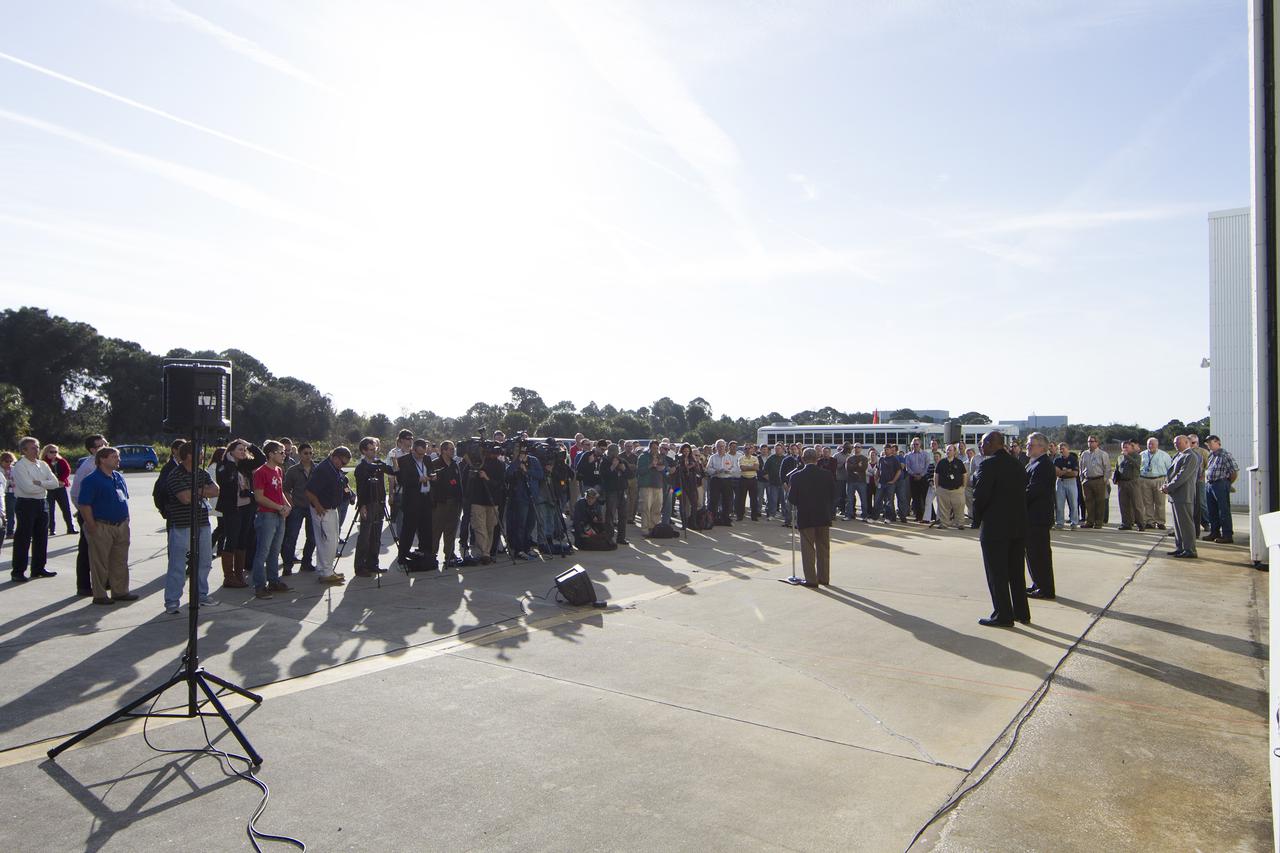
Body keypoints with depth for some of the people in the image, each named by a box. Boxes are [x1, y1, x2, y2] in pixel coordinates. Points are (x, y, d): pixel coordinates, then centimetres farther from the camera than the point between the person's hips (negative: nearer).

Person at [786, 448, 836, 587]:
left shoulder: (796, 476, -11)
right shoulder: (828, 475, -4)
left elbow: (792, 499, -7)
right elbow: (833, 497, 2)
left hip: (805, 517, -3)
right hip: (824, 517, 3)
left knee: (808, 548, 5)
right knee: (823, 548, 14)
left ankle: (811, 579, 6)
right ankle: (824, 577, 21)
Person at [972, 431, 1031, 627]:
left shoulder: (988, 464, -15)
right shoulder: (1018, 465, 8)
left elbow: (980, 495, -18)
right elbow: (1023, 493, 8)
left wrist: (978, 516, -2)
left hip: (995, 526, -7)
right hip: (1019, 525, 7)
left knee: (997, 573, 2)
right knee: (1017, 572, 17)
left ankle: (1003, 616, 6)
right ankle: (1022, 613, 25)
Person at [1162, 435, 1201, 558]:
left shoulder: (1190, 457, -12)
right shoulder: (1179, 456, 19)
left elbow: (1182, 475, -19)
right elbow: (1172, 472, 20)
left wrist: (1168, 488, -16)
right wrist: (1166, 485, 4)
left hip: (1183, 496, -10)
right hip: (1176, 496, 10)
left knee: (1186, 523, -6)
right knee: (1178, 524, 13)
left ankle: (1190, 550, -1)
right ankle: (1180, 547, 20)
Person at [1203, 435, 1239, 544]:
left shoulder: (1225, 455, -9)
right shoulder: (1210, 455, 14)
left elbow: (1235, 471, -10)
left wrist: (1228, 483, -2)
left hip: (1221, 484, -8)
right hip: (1209, 485, 8)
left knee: (1224, 511, -4)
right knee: (1211, 511, 13)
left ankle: (1227, 535, 0)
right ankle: (1214, 533, 23)